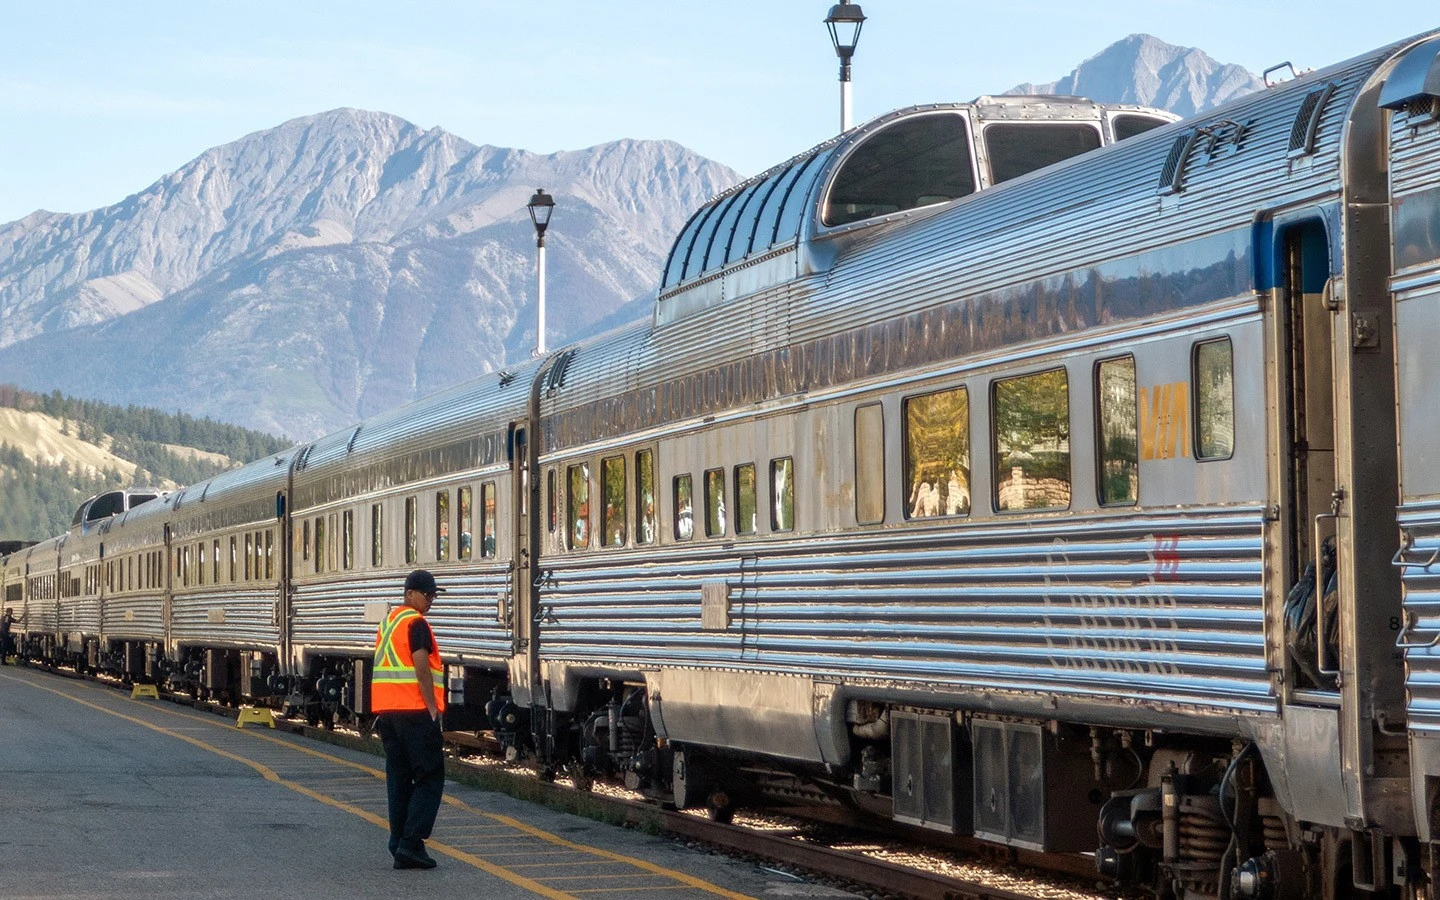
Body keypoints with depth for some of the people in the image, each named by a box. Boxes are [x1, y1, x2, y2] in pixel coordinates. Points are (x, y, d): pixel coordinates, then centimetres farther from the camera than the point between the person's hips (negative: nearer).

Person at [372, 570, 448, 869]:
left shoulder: (387, 623, 19)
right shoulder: (416, 623, -9)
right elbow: (421, 668, -17)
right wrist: (433, 708, -15)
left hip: (386, 710, 9)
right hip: (415, 711, -9)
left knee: (398, 778, 9)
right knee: (429, 778, -3)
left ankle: (400, 846, 7)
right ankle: (411, 843, -12)